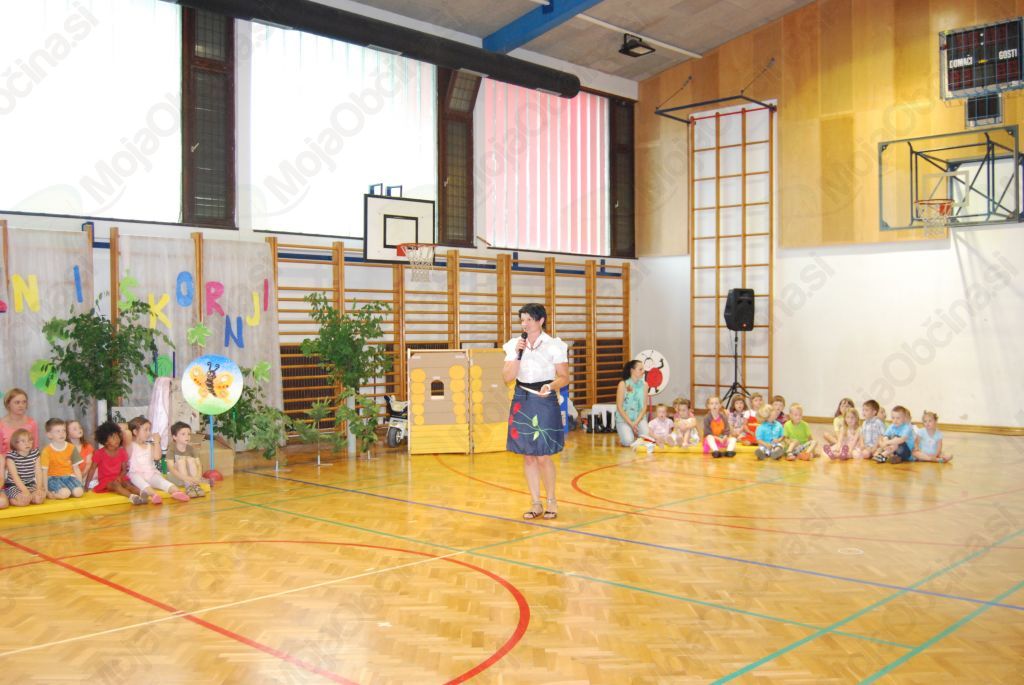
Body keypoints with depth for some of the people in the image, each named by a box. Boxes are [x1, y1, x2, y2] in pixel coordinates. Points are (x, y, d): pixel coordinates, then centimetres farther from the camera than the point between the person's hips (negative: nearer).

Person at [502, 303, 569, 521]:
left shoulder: (554, 345, -2)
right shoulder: (514, 344, 6)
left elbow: (564, 377, -2)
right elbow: (508, 377, -1)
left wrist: (551, 386, -21)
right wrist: (517, 353, -11)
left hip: (545, 402, -3)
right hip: (521, 402, 3)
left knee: (543, 456, -4)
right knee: (528, 456, 6)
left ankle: (551, 500, 17)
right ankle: (536, 503, 17)